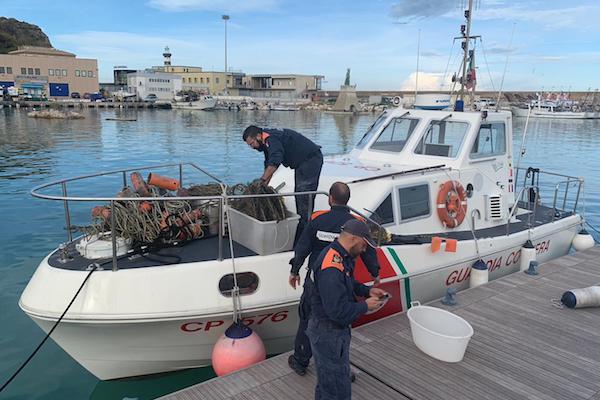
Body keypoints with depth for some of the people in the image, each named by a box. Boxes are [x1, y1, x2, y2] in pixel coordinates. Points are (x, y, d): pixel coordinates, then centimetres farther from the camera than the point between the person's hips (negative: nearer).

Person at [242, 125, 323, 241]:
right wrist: (264, 186, 10)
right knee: (298, 195, 16)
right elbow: (269, 166, 16)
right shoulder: (267, 142, 12)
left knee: (304, 198, -13)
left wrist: (261, 181, -33)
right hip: (301, 163, 11)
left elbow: (274, 163, -34)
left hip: (311, 159, -11)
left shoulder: (271, 139, -21)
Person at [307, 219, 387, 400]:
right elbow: (339, 311, -31)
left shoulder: (340, 256, 2)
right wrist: (366, 306, -17)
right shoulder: (331, 269, -32)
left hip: (334, 329, 10)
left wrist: (367, 290, 5)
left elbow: (349, 284, 21)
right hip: (329, 334, -10)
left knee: (326, 381, 26)